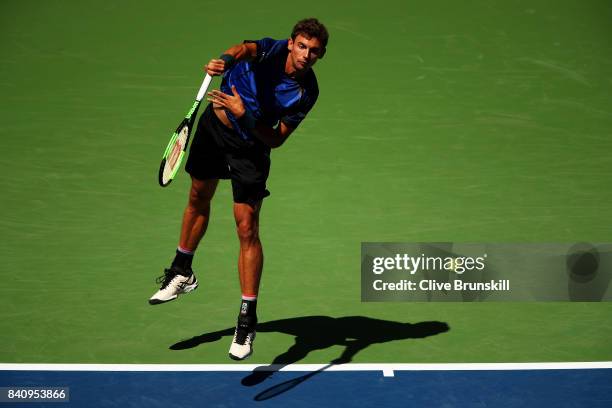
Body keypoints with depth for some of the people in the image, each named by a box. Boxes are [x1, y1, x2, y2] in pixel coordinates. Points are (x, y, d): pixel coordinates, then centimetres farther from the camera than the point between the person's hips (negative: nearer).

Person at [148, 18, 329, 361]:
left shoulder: (307, 92, -20)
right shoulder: (272, 49, -21)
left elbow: (276, 139, -20)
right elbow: (245, 49, -44)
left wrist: (244, 115, -35)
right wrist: (225, 60, -66)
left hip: (251, 148, -2)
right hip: (214, 126, 2)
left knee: (247, 229, -10)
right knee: (199, 200, 20)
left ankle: (248, 319, -5)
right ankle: (182, 273, 45)